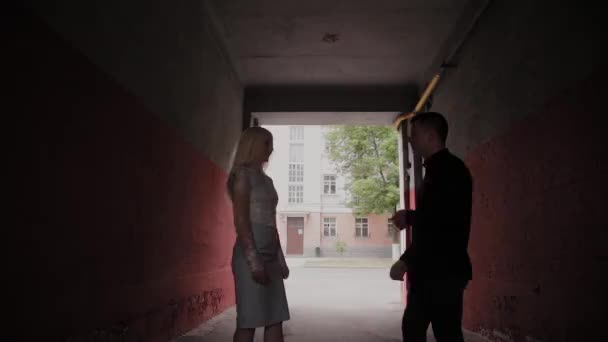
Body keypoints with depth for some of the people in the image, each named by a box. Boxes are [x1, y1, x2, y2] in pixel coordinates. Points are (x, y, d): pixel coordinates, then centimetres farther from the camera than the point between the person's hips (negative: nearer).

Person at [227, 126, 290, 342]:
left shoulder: (266, 179, 18)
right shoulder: (243, 175, -4)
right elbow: (241, 221, -13)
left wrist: (280, 259, 15)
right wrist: (254, 261, -19)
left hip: (271, 256, 8)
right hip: (251, 254, -8)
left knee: (275, 319, 8)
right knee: (249, 321, -2)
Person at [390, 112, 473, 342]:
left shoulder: (449, 169, -15)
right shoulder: (438, 168, 16)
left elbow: (440, 223, -23)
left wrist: (406, 261, -19)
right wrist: (410, 217, 11)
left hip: (443, 272, -10)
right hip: (431, 271, 10)